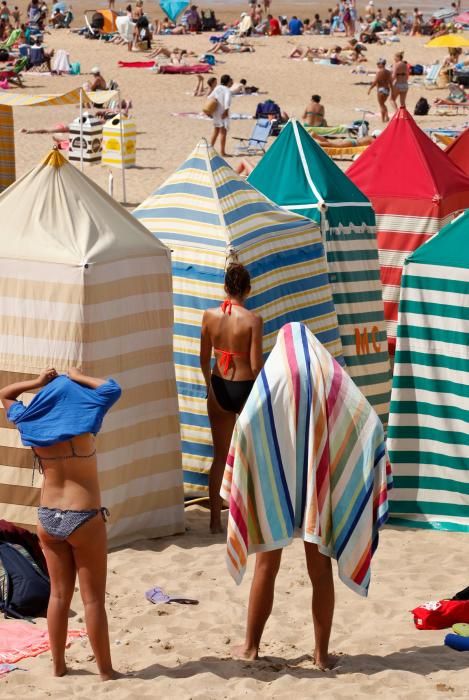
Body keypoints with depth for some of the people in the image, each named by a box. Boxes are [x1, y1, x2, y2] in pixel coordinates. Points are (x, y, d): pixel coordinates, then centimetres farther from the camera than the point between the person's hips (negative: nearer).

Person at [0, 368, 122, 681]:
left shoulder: (33, 425, -1)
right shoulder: (81, 425, -14)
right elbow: (112, 389, -7)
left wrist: (38, 383, 7)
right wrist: (77, 378, 1)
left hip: (48, 518, 5)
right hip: (83, 518, -5)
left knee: (59, 594, 15)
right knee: (94, 598, 2)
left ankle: (59, 665, 21)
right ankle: (106, 670, 8)